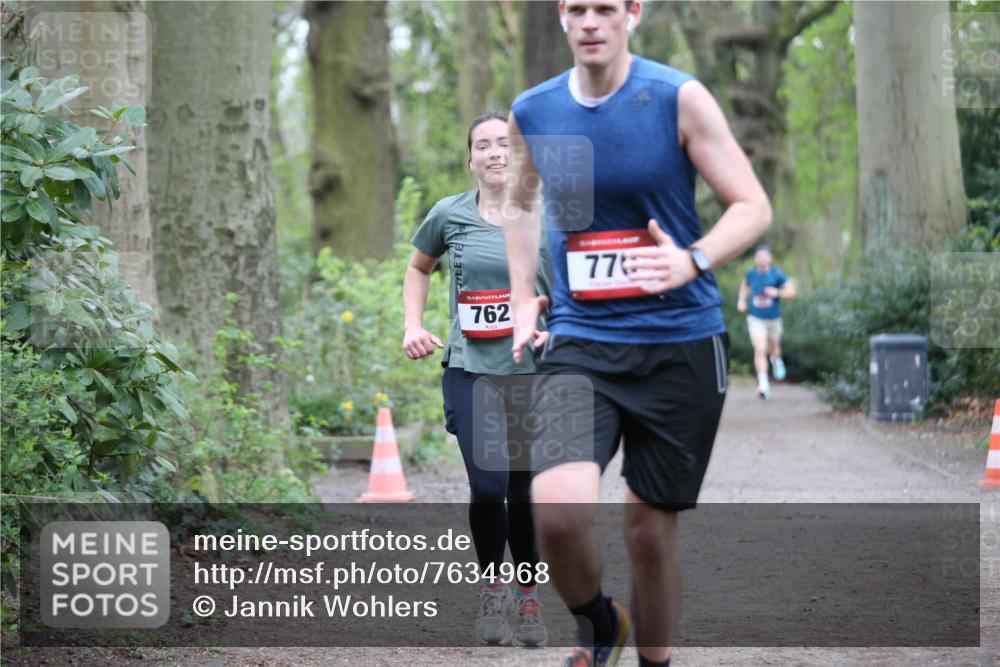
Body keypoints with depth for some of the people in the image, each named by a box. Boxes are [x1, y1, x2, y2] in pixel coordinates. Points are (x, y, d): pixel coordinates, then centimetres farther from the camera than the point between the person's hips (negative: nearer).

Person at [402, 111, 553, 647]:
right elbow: (418, 268, 21)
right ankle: (491, 587, 8)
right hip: (471, 372, 0)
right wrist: (412, 326, 8)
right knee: (488, 487, -15)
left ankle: (528, 599, 24)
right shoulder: (449, 215, 2)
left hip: (533, 374, 0)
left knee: (524, 493, 4)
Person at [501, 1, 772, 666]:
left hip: (679, 342, -2)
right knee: (558, 507, -22)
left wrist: (692, 261, -24)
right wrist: (523, 298, 15)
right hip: (580, 342, 2)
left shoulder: (678, 98, -7)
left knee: (651, 530, 6)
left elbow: (753, 207, -6)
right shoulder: (533, 111, 4)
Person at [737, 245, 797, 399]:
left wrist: (777, 292, -24)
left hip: (773, 318, 0)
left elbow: (791, 292, -8)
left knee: (773, 349, 20)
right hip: (756, 318, 0)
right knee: (760, 350, -16)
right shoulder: (751, 273, -1)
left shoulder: (777, 274, -9)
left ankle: (776, 360, 58)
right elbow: (745, 285, 22)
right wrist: (741, 300, 8)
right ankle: (763, 384, -20)